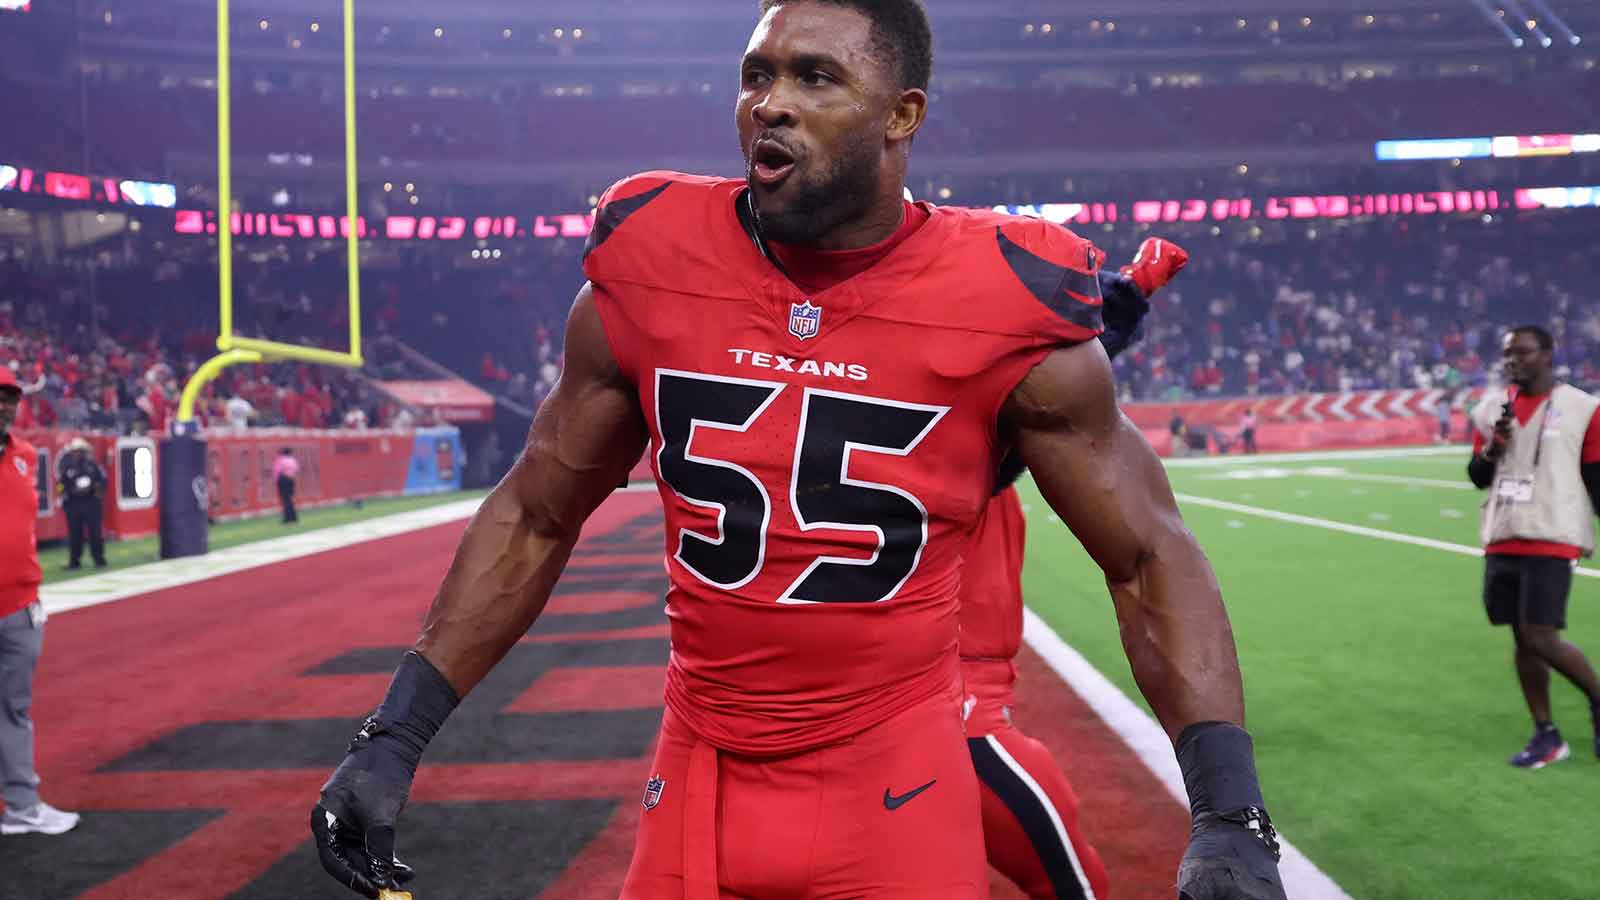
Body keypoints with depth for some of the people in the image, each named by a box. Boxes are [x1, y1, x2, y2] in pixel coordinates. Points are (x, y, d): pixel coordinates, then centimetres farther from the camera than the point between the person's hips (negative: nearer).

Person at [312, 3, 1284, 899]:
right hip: (696, 786, 2)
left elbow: (1149, 557, -4)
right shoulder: (649, 274, -6)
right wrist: (393, 738, 2)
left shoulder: (1003, 311, -13)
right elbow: (536, 518, 5)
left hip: (901, 797, -2)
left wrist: (1231, 815, -14)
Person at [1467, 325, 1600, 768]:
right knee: (1522, 638, 8)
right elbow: (1478, 479, 13)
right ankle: (1546, 735, 17)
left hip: (1551, 540, -5)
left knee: (1540, 639, -12)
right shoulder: (1492, 408, 9)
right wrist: (1491, 450, -7)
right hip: (1502, 539, 5)